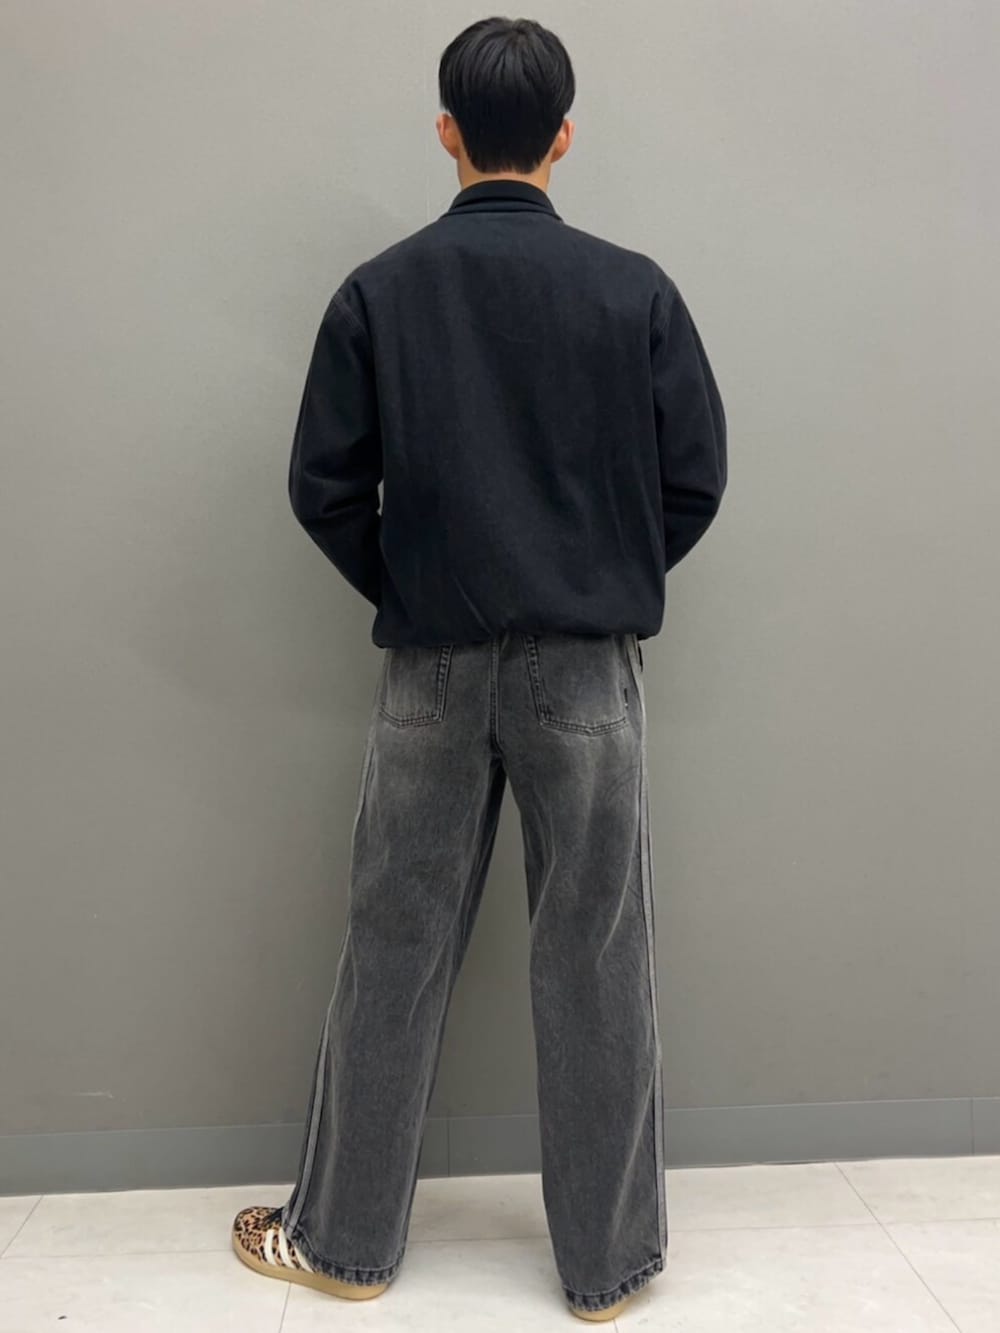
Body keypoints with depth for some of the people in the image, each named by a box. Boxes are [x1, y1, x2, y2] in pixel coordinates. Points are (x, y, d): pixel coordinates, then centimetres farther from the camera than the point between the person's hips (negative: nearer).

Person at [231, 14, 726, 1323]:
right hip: (588, 668, 0)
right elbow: (696, 479, -1)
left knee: (395, 953, 11)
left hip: (433, 669, 1)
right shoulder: (635, 290, -1)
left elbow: (324, 489, -1)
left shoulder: (378, 291, 0)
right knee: (596, 961, 8)